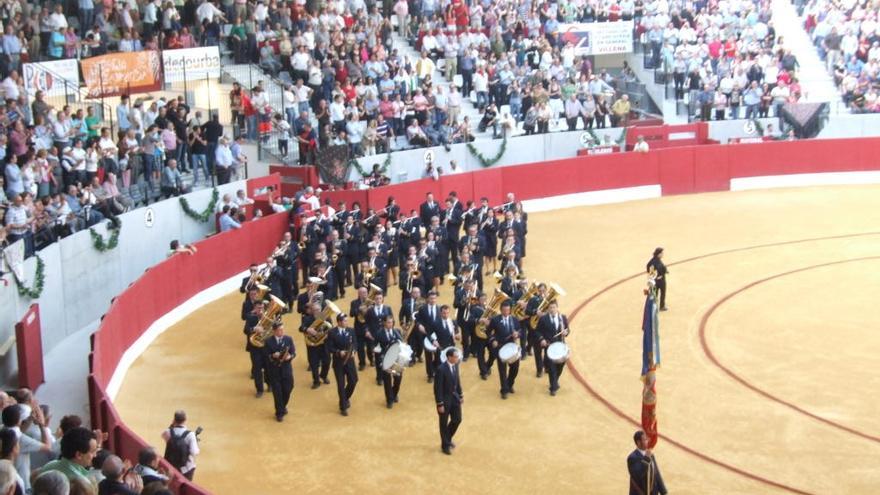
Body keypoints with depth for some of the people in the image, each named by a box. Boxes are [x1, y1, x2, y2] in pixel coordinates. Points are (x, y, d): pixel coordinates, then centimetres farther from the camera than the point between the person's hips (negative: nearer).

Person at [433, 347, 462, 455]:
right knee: (444, 423, 10)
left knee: (457, 420, 14)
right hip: (445, 399, -7)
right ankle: (445, 445, 27)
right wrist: (440, 404, -20)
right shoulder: (441, 369, -27)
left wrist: (460, 395, 13)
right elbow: (437, 388, -22)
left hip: (454, 397, 7)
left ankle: (448, 439, 39)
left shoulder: (455, 365, -4)